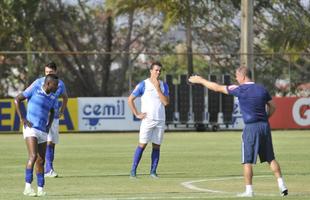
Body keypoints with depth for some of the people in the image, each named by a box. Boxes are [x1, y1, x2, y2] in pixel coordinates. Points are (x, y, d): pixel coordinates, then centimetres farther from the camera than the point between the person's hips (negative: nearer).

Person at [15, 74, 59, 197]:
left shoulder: (53, 97, 11)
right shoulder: (35, 89, -6)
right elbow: (17, 99, -3)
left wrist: (49, 125, 13)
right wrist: (22, 119, -10)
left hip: (43, 131, 7)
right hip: (31, 128, -7)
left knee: (41, 161, 6)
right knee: (33, 156, -20)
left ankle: (40, 189, 12)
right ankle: (28, 187, -22)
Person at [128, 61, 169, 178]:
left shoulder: (163, 85, 8)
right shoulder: (143, 84, -2)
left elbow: (166, 102, -4)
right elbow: (130, 99, 1)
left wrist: (158, 89, -11)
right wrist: (137, 114, -5)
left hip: (160, 120, 4)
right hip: (147, 120, -4)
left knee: (156, 146, 3)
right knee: (142, 144, -8)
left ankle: (153, 172, 8)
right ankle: (133, 171, -5)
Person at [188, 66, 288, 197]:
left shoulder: (240, 89, -7)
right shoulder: (262, 89, 9)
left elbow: (217, 88, 0)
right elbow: (272, 107, 15)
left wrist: (200, 80, 11)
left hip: (251, 127, -5)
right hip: (265, 125, 5)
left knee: (248, 161, 1)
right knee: (270, 158, 9)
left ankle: (249, 190, 0)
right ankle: (281, 185, 3)